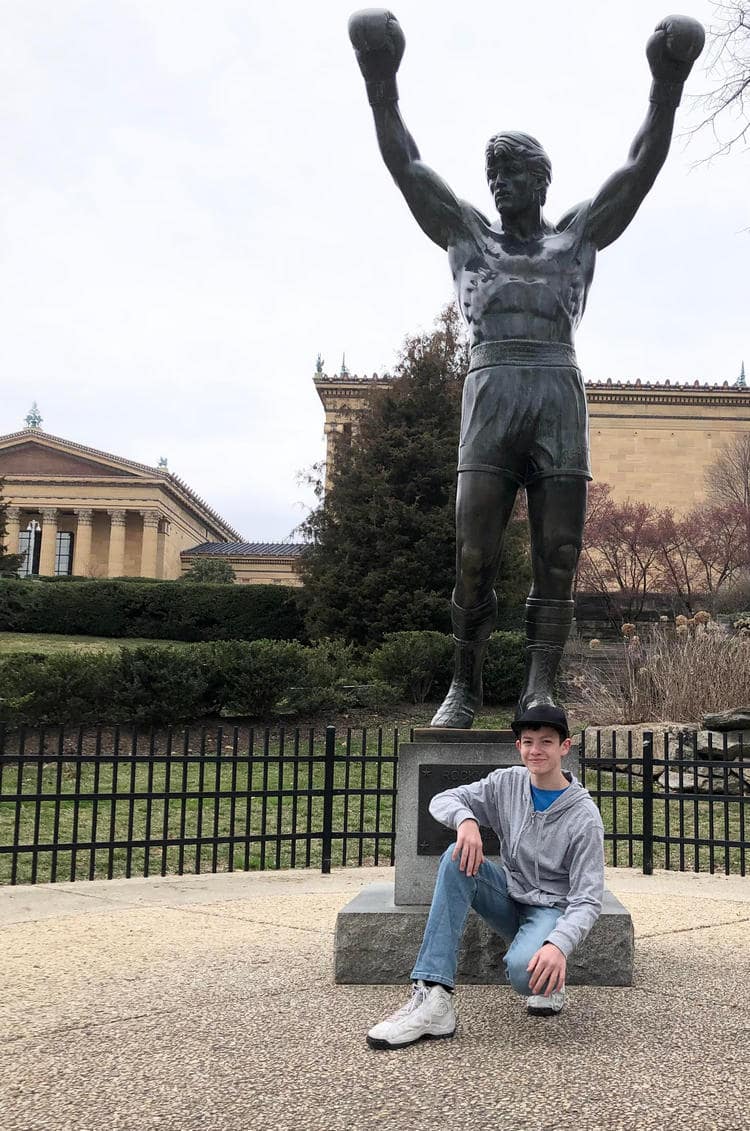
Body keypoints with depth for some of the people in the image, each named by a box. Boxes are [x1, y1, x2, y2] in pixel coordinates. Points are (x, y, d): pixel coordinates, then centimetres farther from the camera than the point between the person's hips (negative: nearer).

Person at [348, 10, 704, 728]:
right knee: (473, 557, -9)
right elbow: (406, 166, 15)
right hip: (490, 393, 0)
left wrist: (666, 88, 1)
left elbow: (640, 168, 13)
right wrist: (381, 85, 6)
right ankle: (464, 687, 2)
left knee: (557, 560, -5)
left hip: (559, 396, 1)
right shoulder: (465, 233, 22)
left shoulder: (579, 234, 21)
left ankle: (539, 694, -2)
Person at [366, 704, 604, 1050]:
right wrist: (466, 820, -29)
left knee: (524, 970, -39)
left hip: (551, 909, -5)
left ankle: (550, 979, 3)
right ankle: (432, 998, -34)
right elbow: (442, 799, -4)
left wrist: (559, 944, -39)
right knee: (457, 858, -27)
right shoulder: (507, 782, -1)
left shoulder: (584, 816, -14)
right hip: (509, 897, 5)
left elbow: (587, 900, -18)